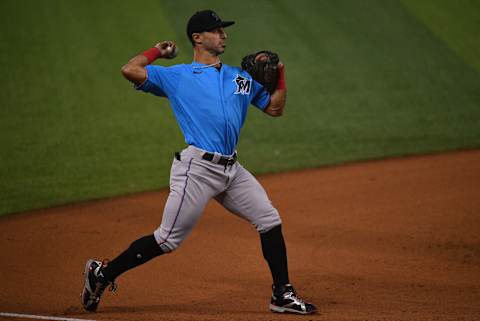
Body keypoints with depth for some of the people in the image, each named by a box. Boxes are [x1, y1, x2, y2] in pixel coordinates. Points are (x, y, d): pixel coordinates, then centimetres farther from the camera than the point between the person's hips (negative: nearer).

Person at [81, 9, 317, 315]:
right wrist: (157, 51, 9)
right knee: (168, 239, -5)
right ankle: (102, 273, 9)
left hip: (232, 169, 6)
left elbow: (275, 108, 23)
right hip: (197, 168, -6)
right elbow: (130, 70, -6)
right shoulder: (176, 76, 3)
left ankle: (282, 294, 11)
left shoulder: (241, 77, 19)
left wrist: (279, 74, 11)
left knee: (270, 221, 2)